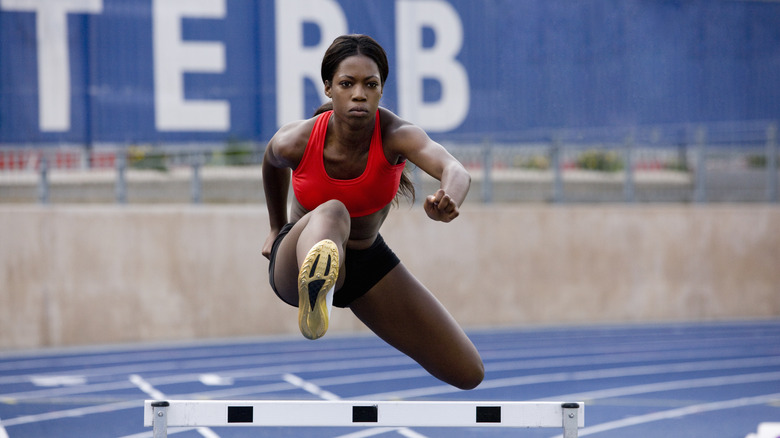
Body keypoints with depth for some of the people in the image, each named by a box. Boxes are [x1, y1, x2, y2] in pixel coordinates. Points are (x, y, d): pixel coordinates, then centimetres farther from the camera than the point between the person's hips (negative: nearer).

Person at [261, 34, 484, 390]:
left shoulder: (396, 135, -26)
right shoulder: (295, 142, -21)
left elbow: (455, 170, -47)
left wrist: (449, 201, -71)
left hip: (368, 262, 3)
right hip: (296, 263, -3)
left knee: (468, 373, -1)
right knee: (331, 213, -42)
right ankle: (314, 292, -80)